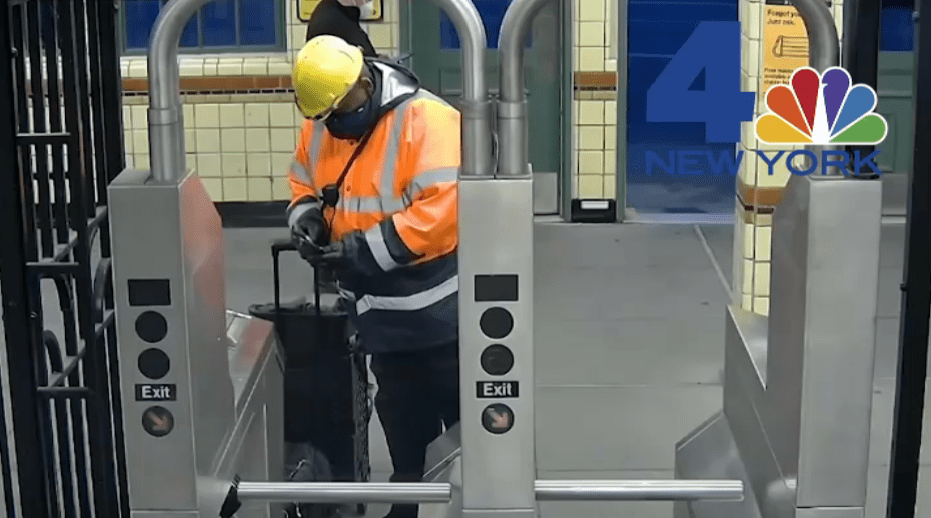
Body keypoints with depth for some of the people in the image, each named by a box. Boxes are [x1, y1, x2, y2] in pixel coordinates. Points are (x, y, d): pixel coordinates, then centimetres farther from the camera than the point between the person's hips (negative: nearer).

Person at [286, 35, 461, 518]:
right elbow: (303, 181, 19)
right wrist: (307, 218, -4)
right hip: (382, 313, 7)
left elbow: (443, 209, -29)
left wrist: (365, 248, -26)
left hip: (440, 314, -7)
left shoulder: (425, 120, -21)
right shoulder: (320, 127, 3)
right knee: (405, 433, 20)